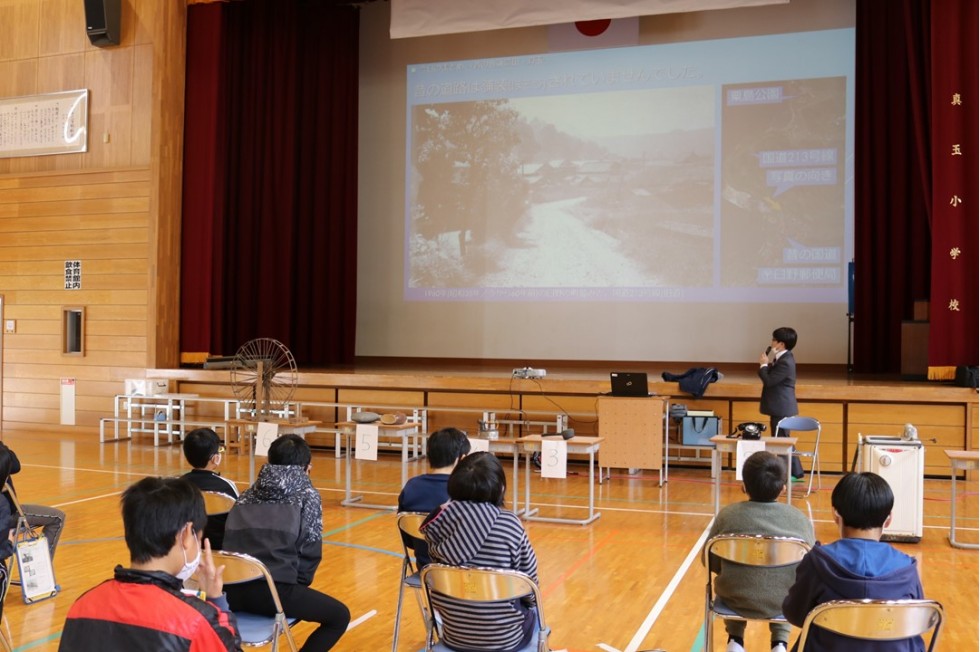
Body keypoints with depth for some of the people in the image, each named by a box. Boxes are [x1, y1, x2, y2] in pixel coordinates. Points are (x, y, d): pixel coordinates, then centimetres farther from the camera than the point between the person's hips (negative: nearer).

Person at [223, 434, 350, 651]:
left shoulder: (247, 494, 18)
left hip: (232, 589, 6)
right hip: (275, 589, -6)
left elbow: (231, 542, 20)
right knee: (339, 615, 13)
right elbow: (310, 551, 1)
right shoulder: (308, 496, 5)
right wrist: (300, 583, 19)